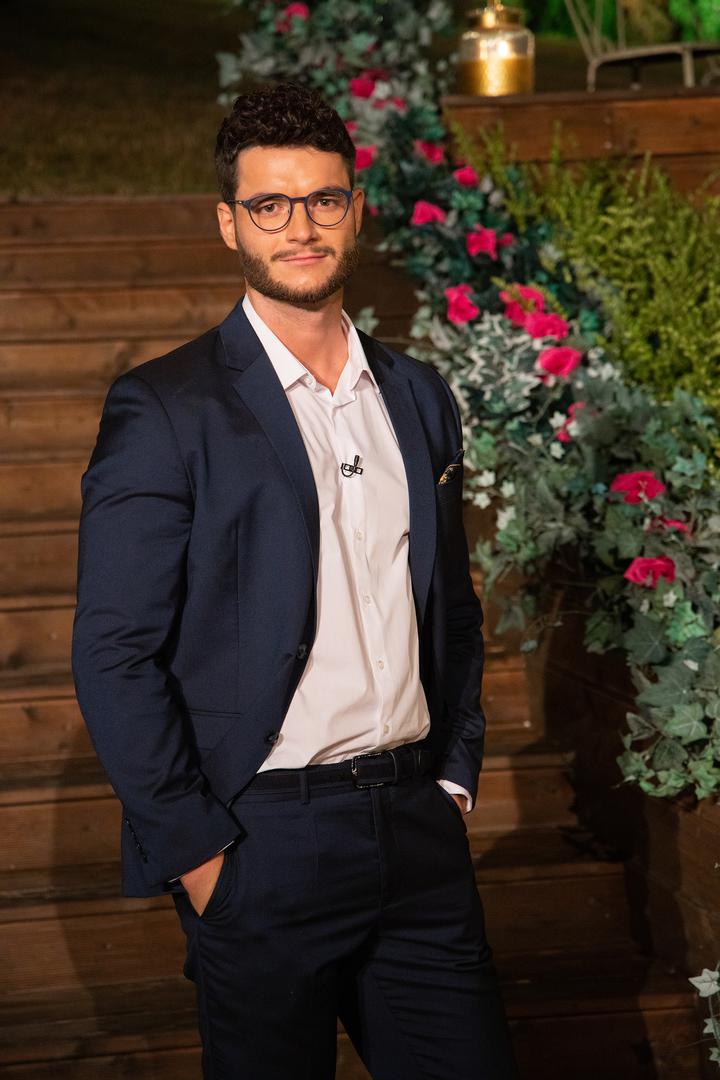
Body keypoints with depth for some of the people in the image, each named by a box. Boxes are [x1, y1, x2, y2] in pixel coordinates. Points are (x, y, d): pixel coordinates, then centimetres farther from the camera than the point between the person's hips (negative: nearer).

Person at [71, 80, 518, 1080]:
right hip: (264, 847, -5)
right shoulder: (163, 410, -8)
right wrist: (195, 850, -11)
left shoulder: (419, 396, 11)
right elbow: (113, 655, -10)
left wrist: (456, 770, 11)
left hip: (419, 835, 5)